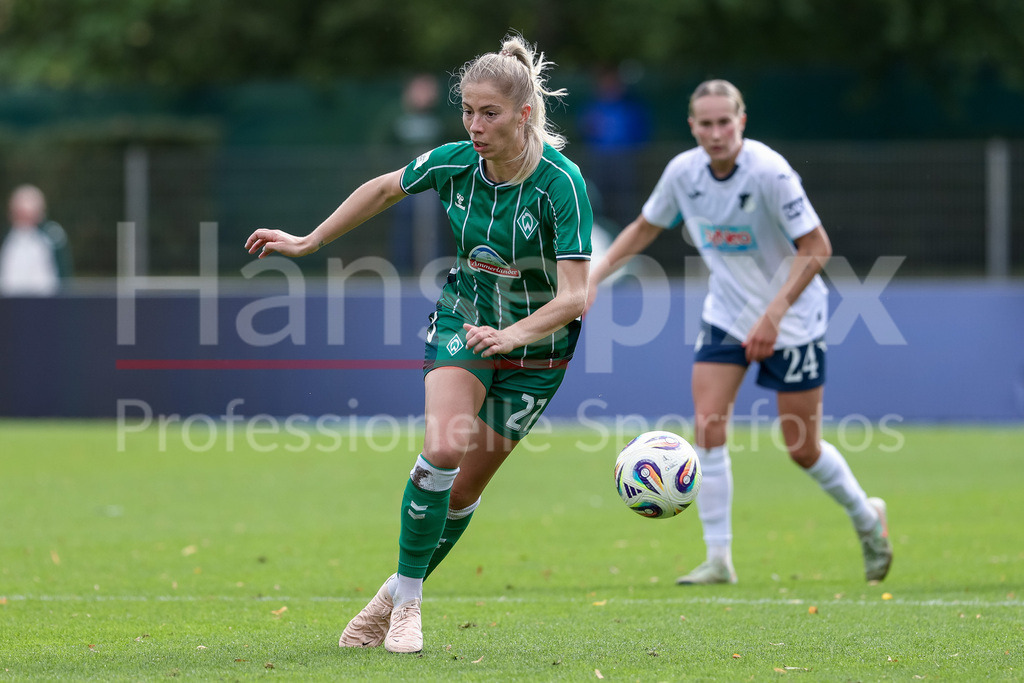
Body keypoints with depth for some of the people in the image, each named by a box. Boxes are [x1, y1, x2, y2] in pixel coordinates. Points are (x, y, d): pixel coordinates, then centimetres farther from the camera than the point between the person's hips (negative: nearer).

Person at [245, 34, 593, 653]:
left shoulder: (561, 183, -26)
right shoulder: (452, 163, -14)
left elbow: (574, 297, -30)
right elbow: (385, 189, 8)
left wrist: (510, 335, -45)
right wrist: (307, 243, 12)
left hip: (537, 342, -2)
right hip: (464, 321, 2)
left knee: (467, 486, 3)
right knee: (443, 449, -22)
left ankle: (401, 593, 24)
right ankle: (406, 597, -10)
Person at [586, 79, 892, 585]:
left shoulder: (769, 172, -24)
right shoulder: (683, 172, -8)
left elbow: (816, 247, -21)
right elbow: (645, 227, 10)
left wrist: (773, 314, -27)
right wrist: (594, 276, -2)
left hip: (791, 320, -4)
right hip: (726, 313, 4)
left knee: (802, 448, 1)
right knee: (707, 426, -12)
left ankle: (868, 519, 30)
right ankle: (718, 559, -5)